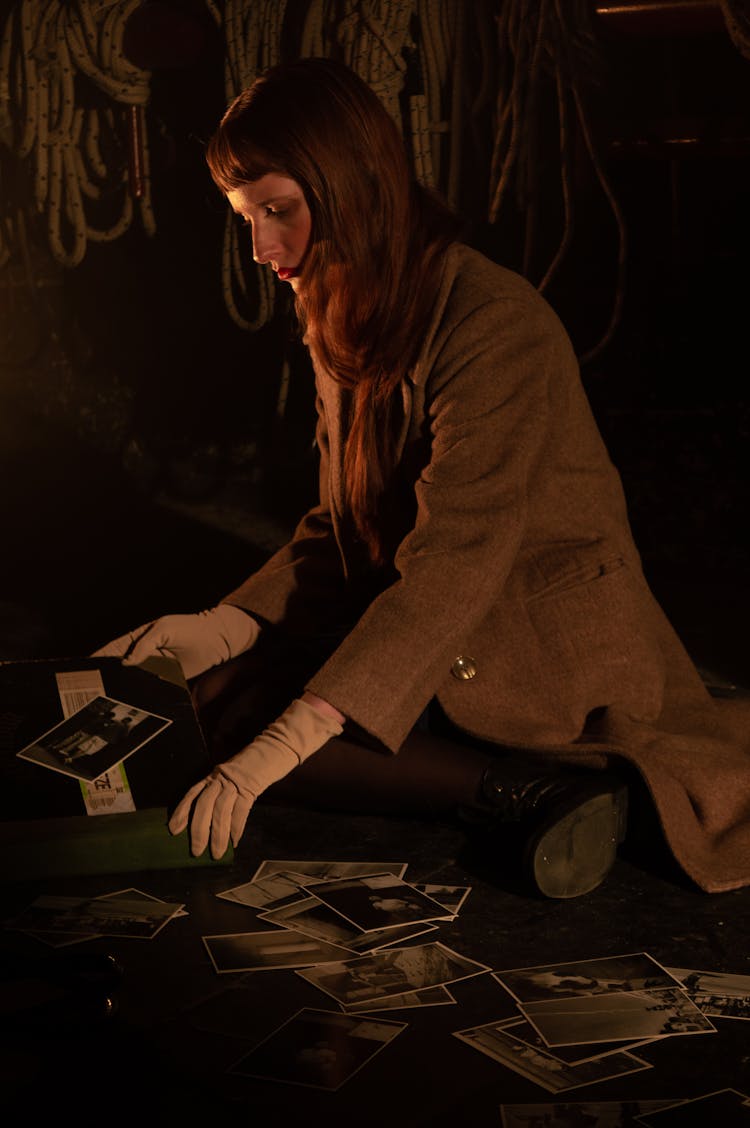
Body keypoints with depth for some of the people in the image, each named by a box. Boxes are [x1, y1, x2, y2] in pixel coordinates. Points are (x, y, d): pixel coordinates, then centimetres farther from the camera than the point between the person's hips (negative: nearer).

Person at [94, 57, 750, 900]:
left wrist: (290, 738, -33)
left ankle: (537, 786, -18)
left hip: (552, 663, -9)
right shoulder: (342, 327, 8)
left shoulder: (496, 325, -22)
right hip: (423, 640, 10)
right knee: (202, 700, -6)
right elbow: (339, 530, 11)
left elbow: (454, 563, -28)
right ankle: (529, 790, -9)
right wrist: (229, 626, -7)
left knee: (229, 725, -19)